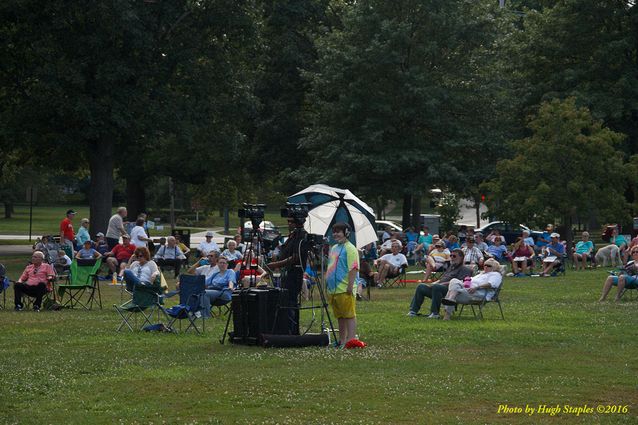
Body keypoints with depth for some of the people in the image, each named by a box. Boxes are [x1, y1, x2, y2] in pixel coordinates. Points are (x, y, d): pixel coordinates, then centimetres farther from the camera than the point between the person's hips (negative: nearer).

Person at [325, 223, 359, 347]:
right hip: (333, 289, 9)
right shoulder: (334, 248, 19)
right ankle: (342, 340, 20)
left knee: (349, 315, -7)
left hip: (344, 290, -9)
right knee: (340, 316, 14)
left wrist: (350, 286, -22)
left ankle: (350, 339, -9)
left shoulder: (349, 248, -10)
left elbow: (353, 268, -17)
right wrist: (326, 283, 22)